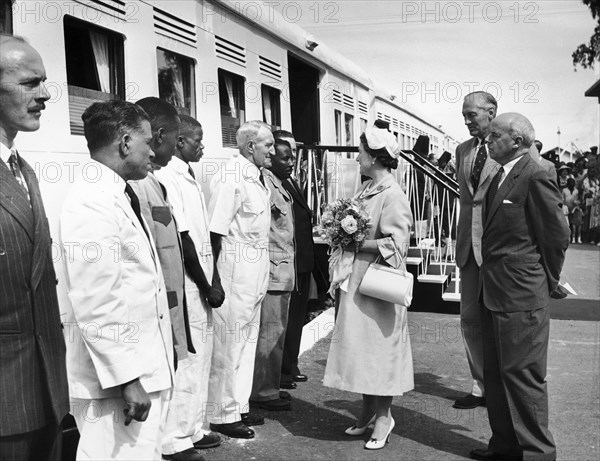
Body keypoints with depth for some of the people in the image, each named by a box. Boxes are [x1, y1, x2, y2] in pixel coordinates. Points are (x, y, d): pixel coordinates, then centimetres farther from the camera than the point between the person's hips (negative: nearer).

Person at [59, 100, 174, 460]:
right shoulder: (92, 202, -18)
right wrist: (128, 377, -20)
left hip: (145, 368, 9)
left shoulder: (121, 196, 12)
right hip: (117, 377, -9)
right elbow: (96, 306, -22)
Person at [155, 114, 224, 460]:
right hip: (188, 285, -9)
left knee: (202, 358, 16)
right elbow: (182, 239, -18)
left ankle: (195, 429, 29)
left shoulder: (191, 179, 13)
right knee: (188, 360, -1)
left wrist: (214, 282, 8)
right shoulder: (168, 178, -15)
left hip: (202, 284, 9)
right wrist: (205, 286, -12)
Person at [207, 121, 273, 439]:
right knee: (228, 342, 1)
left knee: (248, 340, 17)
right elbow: (215, 231, -19)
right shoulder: (230, 177, -16)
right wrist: (215, 280, -20)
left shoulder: (256, 177, 11)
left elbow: (256, 228, 10)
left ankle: (238, 407, 30)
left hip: (257, 269, 10)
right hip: (236, 267, -10)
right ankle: (222, 415, 14)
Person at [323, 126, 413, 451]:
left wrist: (358, 243, -17)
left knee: (378, 347, 2)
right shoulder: (367, 189, 10)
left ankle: (383, 415, 17)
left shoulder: (392, 195, -15)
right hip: (357, 280, 8)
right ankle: (368, 411, 27)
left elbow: (396, 243, -20)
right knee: (360, 345, 14)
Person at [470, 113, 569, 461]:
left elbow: (558, 235, -11)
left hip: (521, 298, -9)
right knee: (496, 376, 17)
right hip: (494, 295, 10)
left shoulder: (536, 177, -14)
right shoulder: (500, 177, 13)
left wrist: (546, 282, -2)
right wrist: (489, 282, 13)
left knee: (524, 376, 1)